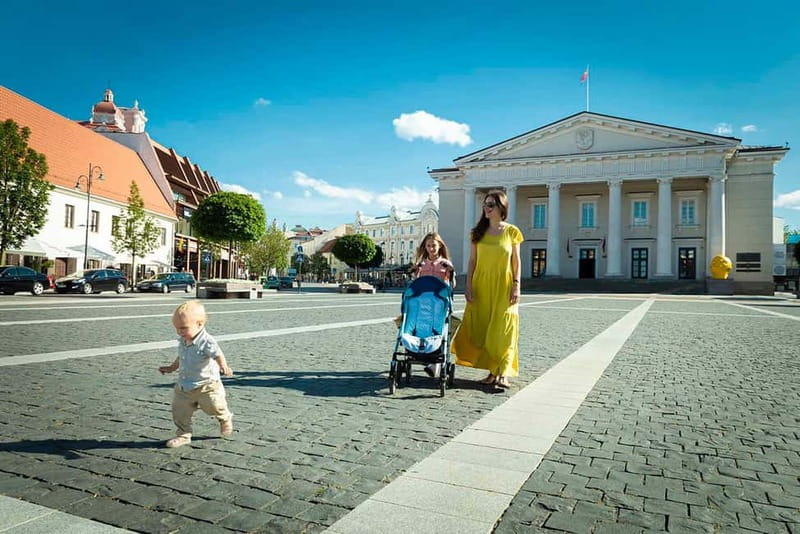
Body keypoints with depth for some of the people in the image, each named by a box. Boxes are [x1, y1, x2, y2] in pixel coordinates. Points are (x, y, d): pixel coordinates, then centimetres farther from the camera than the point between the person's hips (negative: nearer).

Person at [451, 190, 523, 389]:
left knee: (502, 329, -6)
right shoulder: (478, 232, 8)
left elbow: (516, 261, 4)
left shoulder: (511, 231, 2)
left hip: (503, 286, -2)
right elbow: (472, 260, 8)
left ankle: (504, 373, -2)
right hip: (481, 285, 3)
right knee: (482, 329, 3)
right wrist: (468, 284, 0)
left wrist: (516, 285, -5)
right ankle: (492, 371, 13)